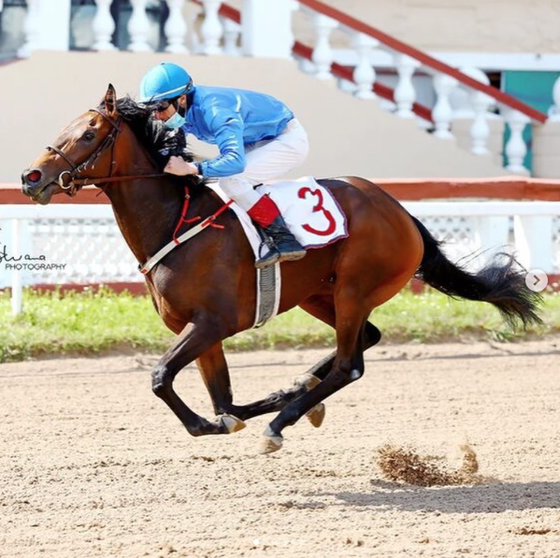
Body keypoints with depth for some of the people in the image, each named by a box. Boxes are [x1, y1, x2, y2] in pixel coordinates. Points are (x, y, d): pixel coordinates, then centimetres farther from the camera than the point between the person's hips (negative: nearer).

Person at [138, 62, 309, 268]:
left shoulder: (214, 111, -34)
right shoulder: (183, 110, -7)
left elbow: (236, 161, -44)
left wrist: (189, 168, -47)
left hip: (290, 140, -10)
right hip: (261, 141, 10)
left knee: (231, 180, -24)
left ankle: (285, 239, -20)